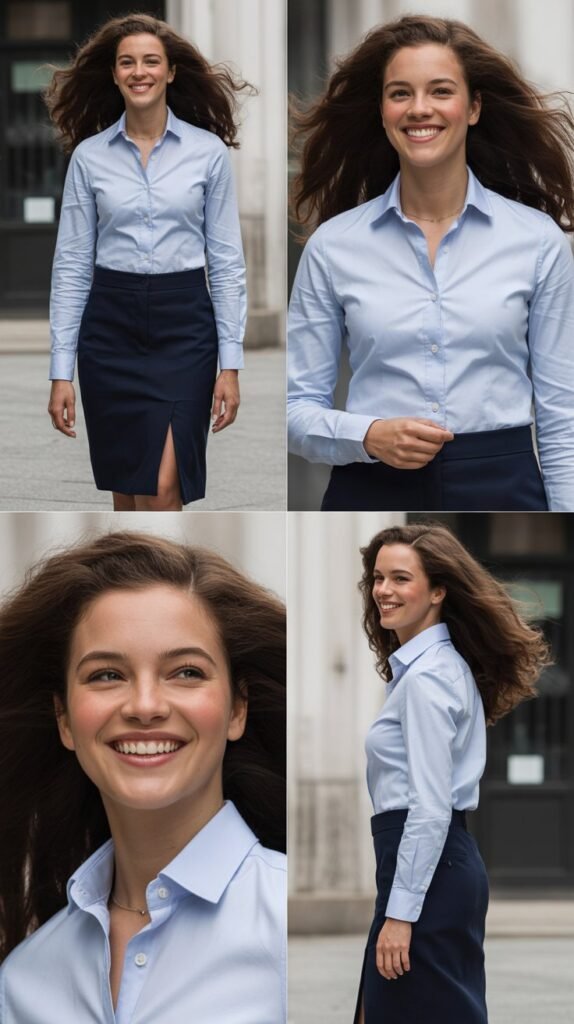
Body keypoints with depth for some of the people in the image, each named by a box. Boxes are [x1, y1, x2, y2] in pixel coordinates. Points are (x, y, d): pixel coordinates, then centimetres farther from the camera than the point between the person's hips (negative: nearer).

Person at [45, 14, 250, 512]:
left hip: (183, 325, -2)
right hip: (111, 326, 2)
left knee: (162, 489, -14)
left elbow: (227, 262, 1)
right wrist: (61, 370, -2)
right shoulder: (89, 156, 3)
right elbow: (72, 265, 3)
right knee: (126, 492, 7)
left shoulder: (208, 151, -1)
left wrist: (231, 363, -5)